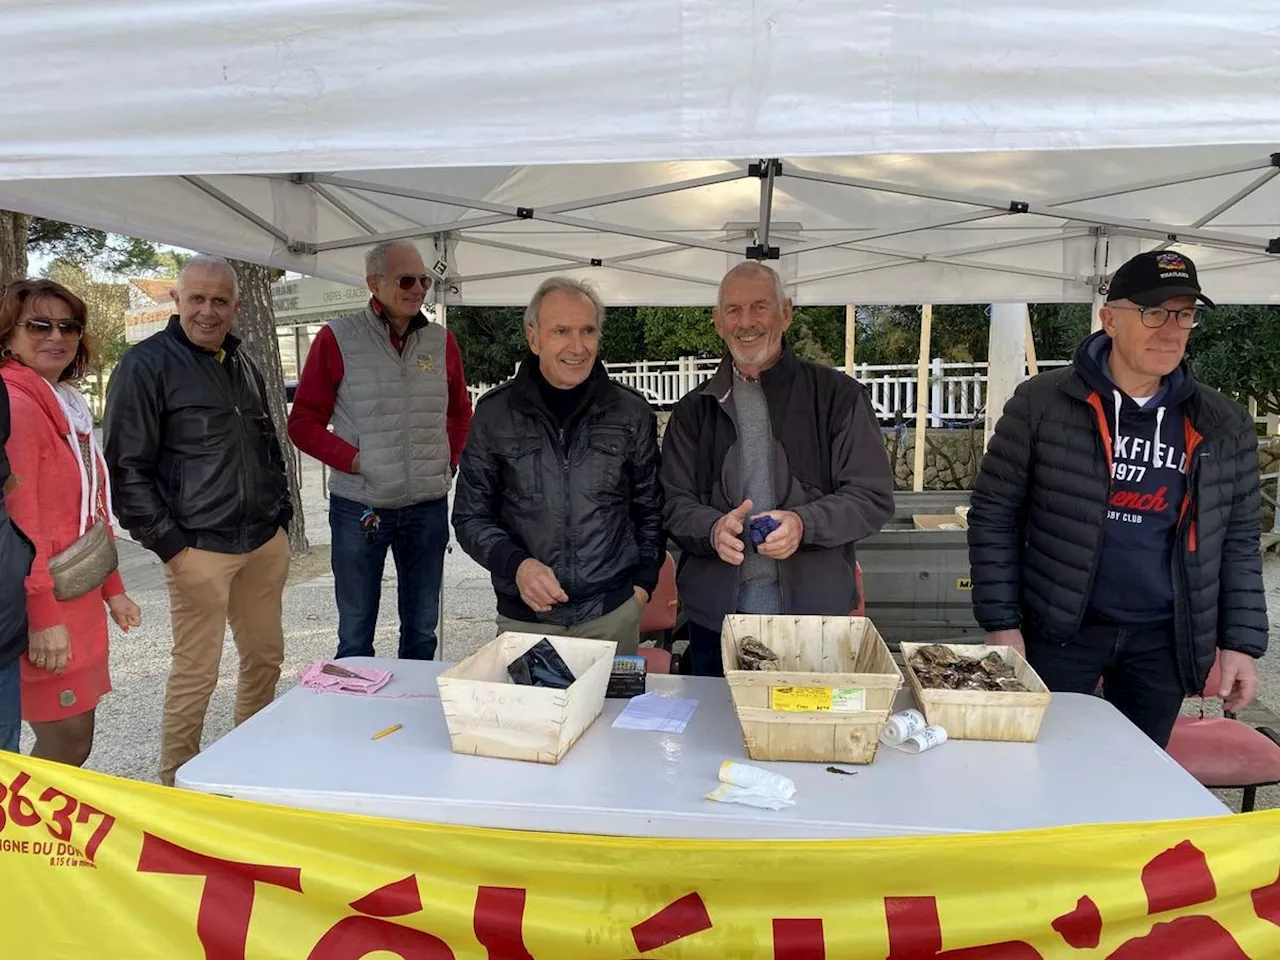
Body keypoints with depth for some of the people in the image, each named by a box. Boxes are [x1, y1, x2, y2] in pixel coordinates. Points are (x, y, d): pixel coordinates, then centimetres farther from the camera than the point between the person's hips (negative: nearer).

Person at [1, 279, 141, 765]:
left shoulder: (67, 405, 15)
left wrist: (113, 588, 17)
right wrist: (43, 617, -20)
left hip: (78, 602, 9)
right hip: (47, 613, -9)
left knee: (72, 736, 14)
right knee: (68, 740, -3)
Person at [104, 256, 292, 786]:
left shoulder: (243, 364, 14)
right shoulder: (146, 365, -6)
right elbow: (127, 467, -8)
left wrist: (281, 517, 14)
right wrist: (169, 543, -12)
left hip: (265, 544, 7)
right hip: (201, 548, -6)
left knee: (266, 657, 14)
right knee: (196, 672, 0)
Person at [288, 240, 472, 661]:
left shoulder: (441, 341, 6)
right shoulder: (337, 338, -4)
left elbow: (460, 411, 20)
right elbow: (303, 422, -1)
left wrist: (450, 460, 6)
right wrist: (351, 459, -13)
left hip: (428, 507, 3)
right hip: (358, 507, -3)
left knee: (422, 630, 14)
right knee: (355, 634, 9)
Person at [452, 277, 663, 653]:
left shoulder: (631, 412, 1)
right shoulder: (494, 413, -2)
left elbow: (650, 509, 11)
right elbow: (471, 516, 3)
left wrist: (642, 582, 3)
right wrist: (516, 564, -13)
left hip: (613, 615, 1)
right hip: (523, 618, 0)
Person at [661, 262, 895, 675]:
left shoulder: (838, 396, 1)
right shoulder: (694, 410, 8)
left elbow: (874, 498, -1)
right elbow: (675, 505, 6)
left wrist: (804, 523, -19)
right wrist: (714, 529, -16)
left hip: (816, 613, -1)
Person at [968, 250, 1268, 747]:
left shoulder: (1223, 425, 1)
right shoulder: (1041, 403, -9)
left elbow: (1238, 541, 8)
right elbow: (994, 515, -7)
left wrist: (1241, 641, 2)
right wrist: (1001, 622, -10)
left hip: (1163, 640, 3)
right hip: (1059, 631, -3)